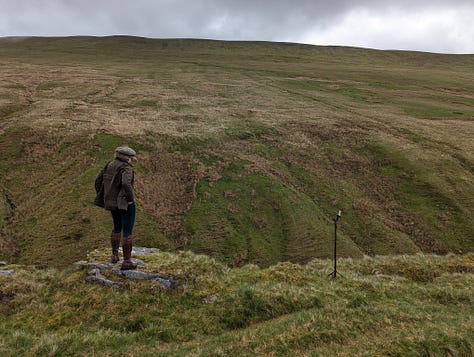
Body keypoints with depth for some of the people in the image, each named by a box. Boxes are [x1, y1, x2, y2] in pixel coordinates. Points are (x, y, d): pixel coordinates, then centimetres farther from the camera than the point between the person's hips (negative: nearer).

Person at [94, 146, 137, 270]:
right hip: (125, 203, -7)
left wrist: (103, 199, 15)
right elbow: (126, 183, -33)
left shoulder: (109, 165, 8)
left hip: (112, 203, 7)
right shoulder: (126, 168, -16)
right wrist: (131, 199, -19)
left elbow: (98, 181, 11)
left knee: (117, 227, 26)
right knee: (127, 232, 2)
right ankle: (127, 262, 7)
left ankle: (114, 255, 32)